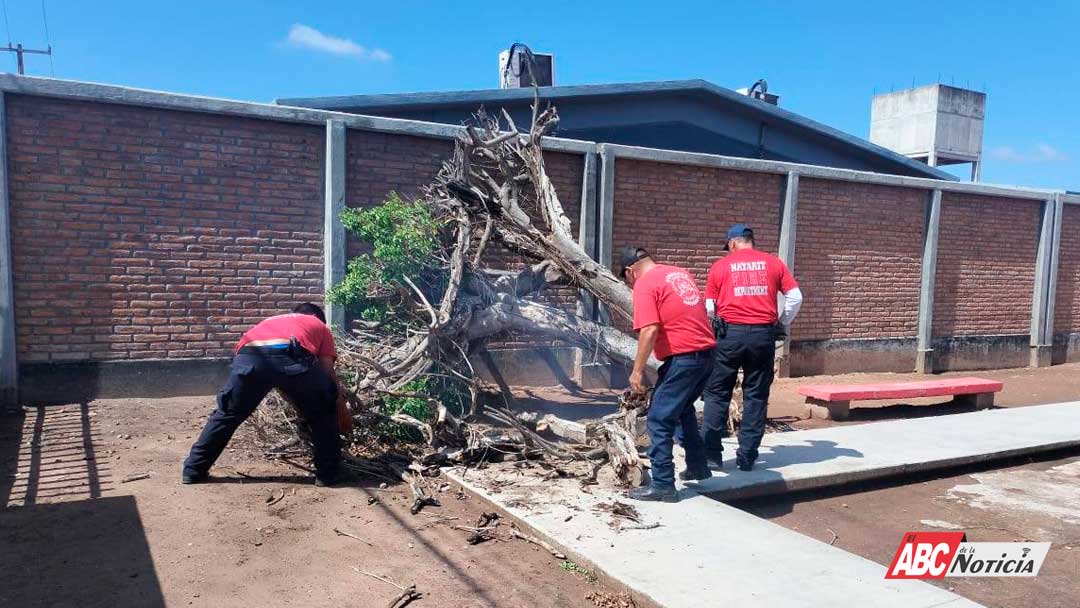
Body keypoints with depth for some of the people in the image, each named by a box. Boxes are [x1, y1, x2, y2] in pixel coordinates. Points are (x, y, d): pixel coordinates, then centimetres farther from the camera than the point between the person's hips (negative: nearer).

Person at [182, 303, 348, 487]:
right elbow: (327, 371, 25)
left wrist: (297, 403, 55)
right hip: (290, 358, -3)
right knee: (323, 415, 20)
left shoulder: (270, 321, 45)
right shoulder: (320, 326, 34)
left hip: (248, 358, 3)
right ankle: (328, 474, 22)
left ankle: (194, 470, 34)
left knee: (227, 415, 26)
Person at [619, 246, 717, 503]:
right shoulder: (681, 273, 16)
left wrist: (638, 370, -14)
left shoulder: (645, 284, -9)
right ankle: (698, 466, 35)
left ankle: (663, 485, 1)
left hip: (682, 357, -9)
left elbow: (650, 330, -19)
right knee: (683, 409, 27)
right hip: (706, 352, 9)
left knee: (660, 420, -1)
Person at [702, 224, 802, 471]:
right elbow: (795, 297, 4)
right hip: (764, 334, 2)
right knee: (756, 396, 9)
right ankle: (747, 456, 12)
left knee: (717, 393, 9)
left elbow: (709, 307, 5)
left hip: (730, 333, -1)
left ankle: (711, 451, 8)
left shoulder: (720, 265, 5)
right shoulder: (773, 262, 9)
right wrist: (783, 325, 18)